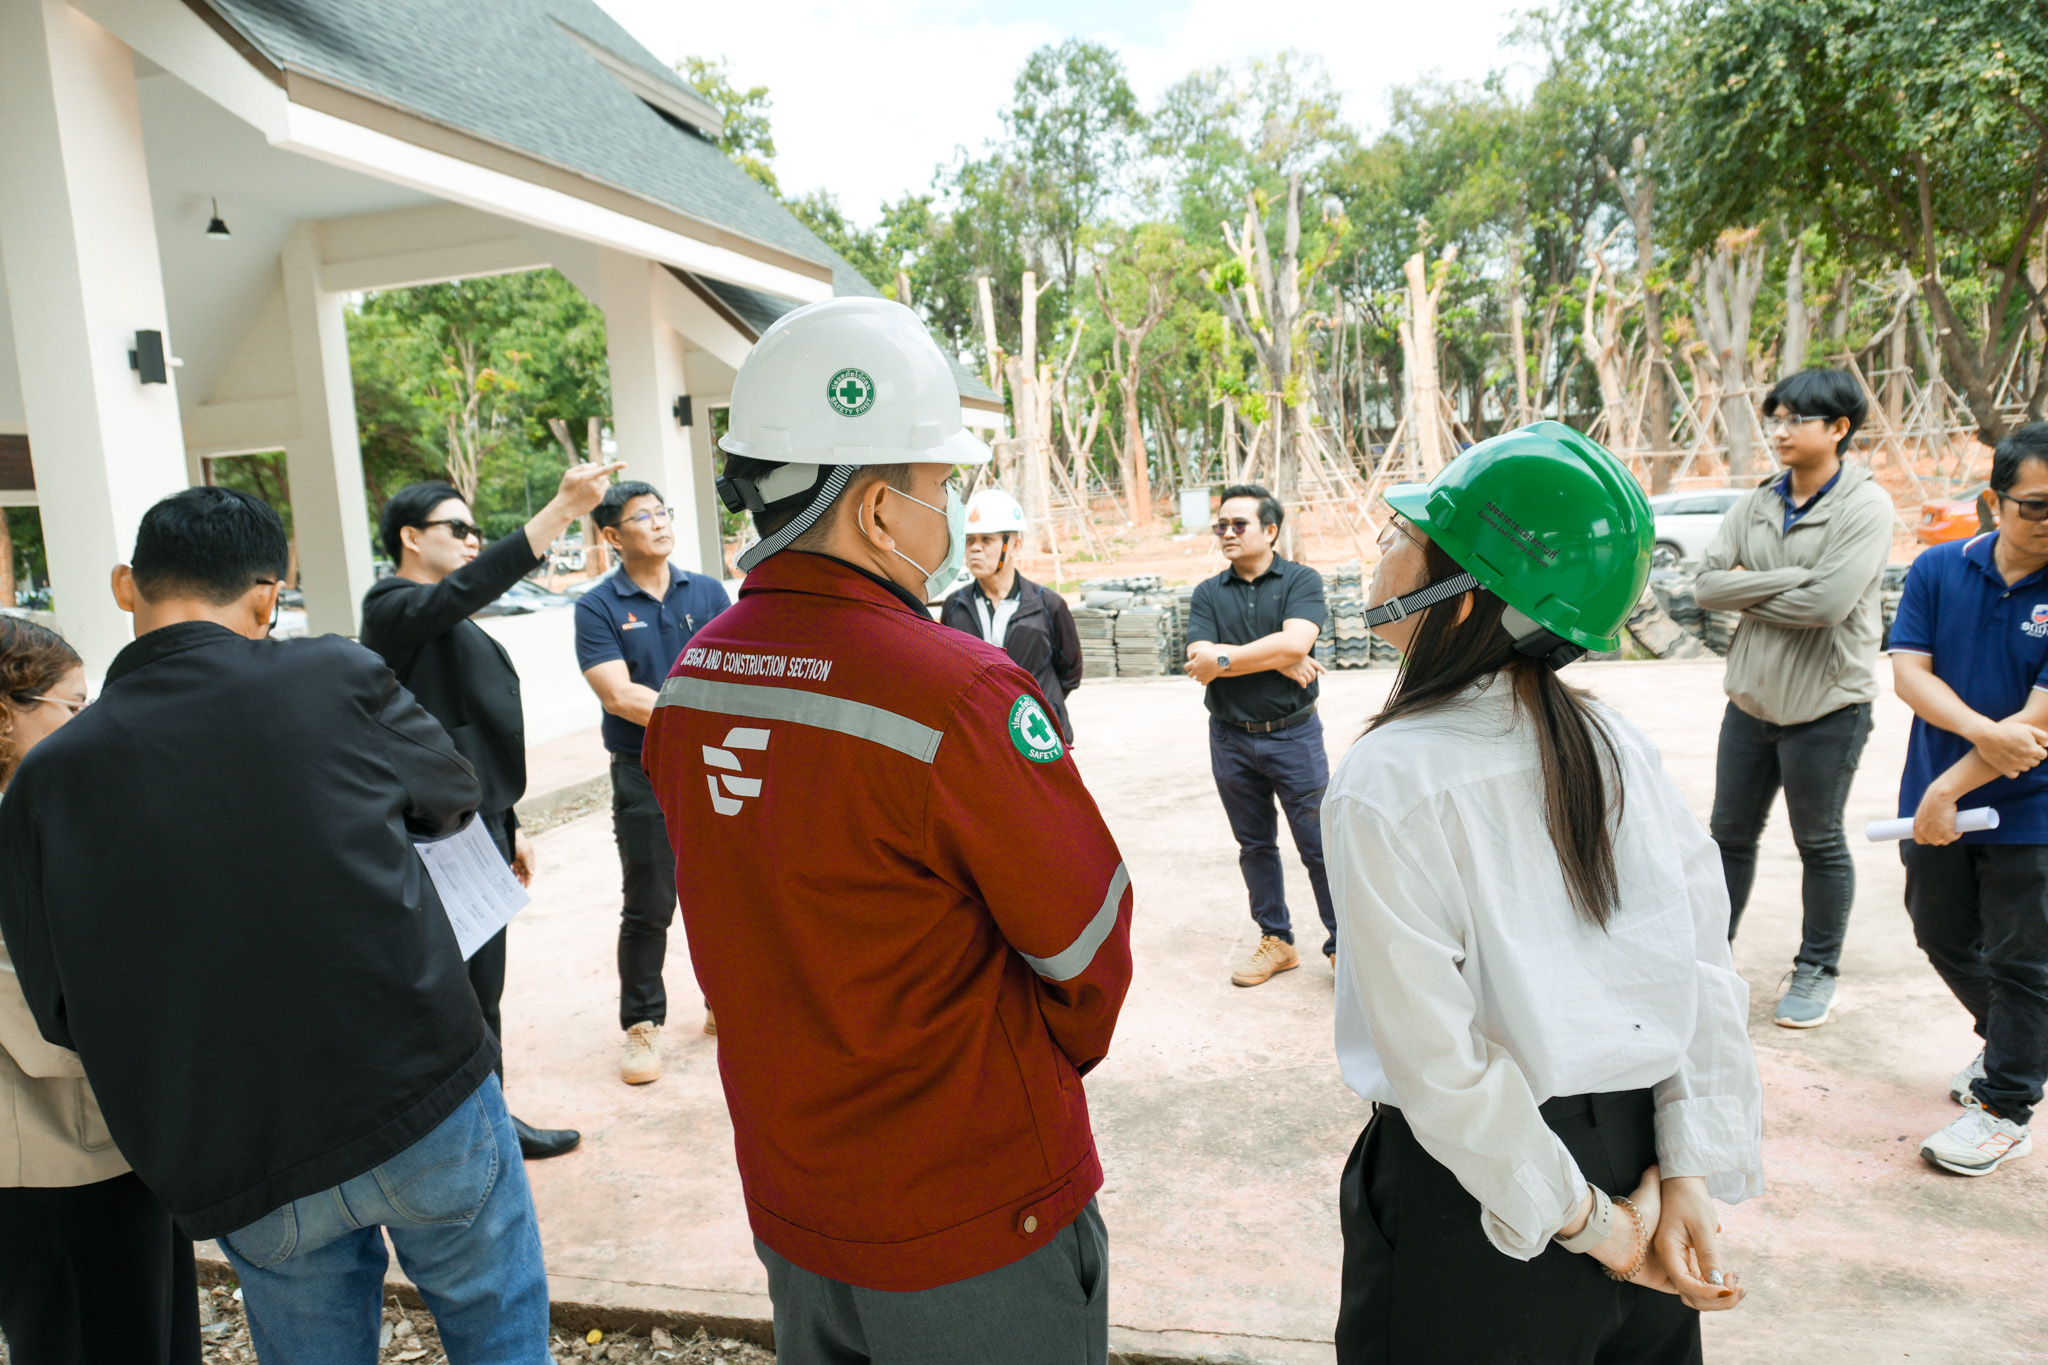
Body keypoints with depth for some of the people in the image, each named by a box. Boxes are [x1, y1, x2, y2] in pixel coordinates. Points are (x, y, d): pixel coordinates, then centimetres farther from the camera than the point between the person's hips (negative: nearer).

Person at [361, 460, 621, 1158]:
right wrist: (564, 507, -40)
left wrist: (508, 825, 23)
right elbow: (470, 587, -33)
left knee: (481, 988, 17)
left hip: (479, 827, 10)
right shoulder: (392, 608, -11)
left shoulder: (460, 628, 20)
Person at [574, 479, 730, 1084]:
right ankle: (643, 1024, 20)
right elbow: (620, 697, -12)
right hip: (645, 777, -3)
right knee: (648, 909, 5)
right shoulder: (598, 608, -4)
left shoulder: (708, 592, 5)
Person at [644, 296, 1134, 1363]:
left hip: (786, 1198, 7)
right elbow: (1086, 941, -14)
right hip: (971, 1221, -6)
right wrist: (1048, 1062, 5)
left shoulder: (691, 678, -5)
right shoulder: (957, 693, -27)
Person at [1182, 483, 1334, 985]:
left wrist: (1224, 659, -14)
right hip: (1231, 738, 3)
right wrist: (1278, 661, -15)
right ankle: (1276, 940, 27)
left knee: (1319, 844, 0)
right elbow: (1198, 662, -9)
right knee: (1255, 845, 13)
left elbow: (1295, 643, -20)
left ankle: (1341, 944, 15)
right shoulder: (1208, 593, 5)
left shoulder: (1301, 581, -3)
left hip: (1293, 735, -3)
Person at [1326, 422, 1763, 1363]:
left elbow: (1439, 1059, -21)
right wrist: (1688, 1175, -3)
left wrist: (1583, 1220, -10)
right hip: (1641, 1159, 6)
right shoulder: (1619, 746, -5)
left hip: (1474, 1205, -5)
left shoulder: (1386, 782, -21)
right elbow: (1708, 976, -5)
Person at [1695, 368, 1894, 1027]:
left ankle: (1817, 971, 25)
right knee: (1731, 834, 13)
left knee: (1820, 843, 9)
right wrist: (1788, 579, -17)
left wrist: (1747, 590, -11)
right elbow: (1707, 583, -5)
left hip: (1826, 705, -5)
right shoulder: (1757, 502, 5)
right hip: (1751, 696, 5)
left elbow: (1827, 603, -23)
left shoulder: (1865, 505, -11)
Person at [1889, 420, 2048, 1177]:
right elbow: (1908, 671, -9)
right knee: (1943, 935, 19)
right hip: (1935, 802, 4)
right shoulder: (1938, 569, -3)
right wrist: (1984, 731, -25)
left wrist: (1951, 787, -21)